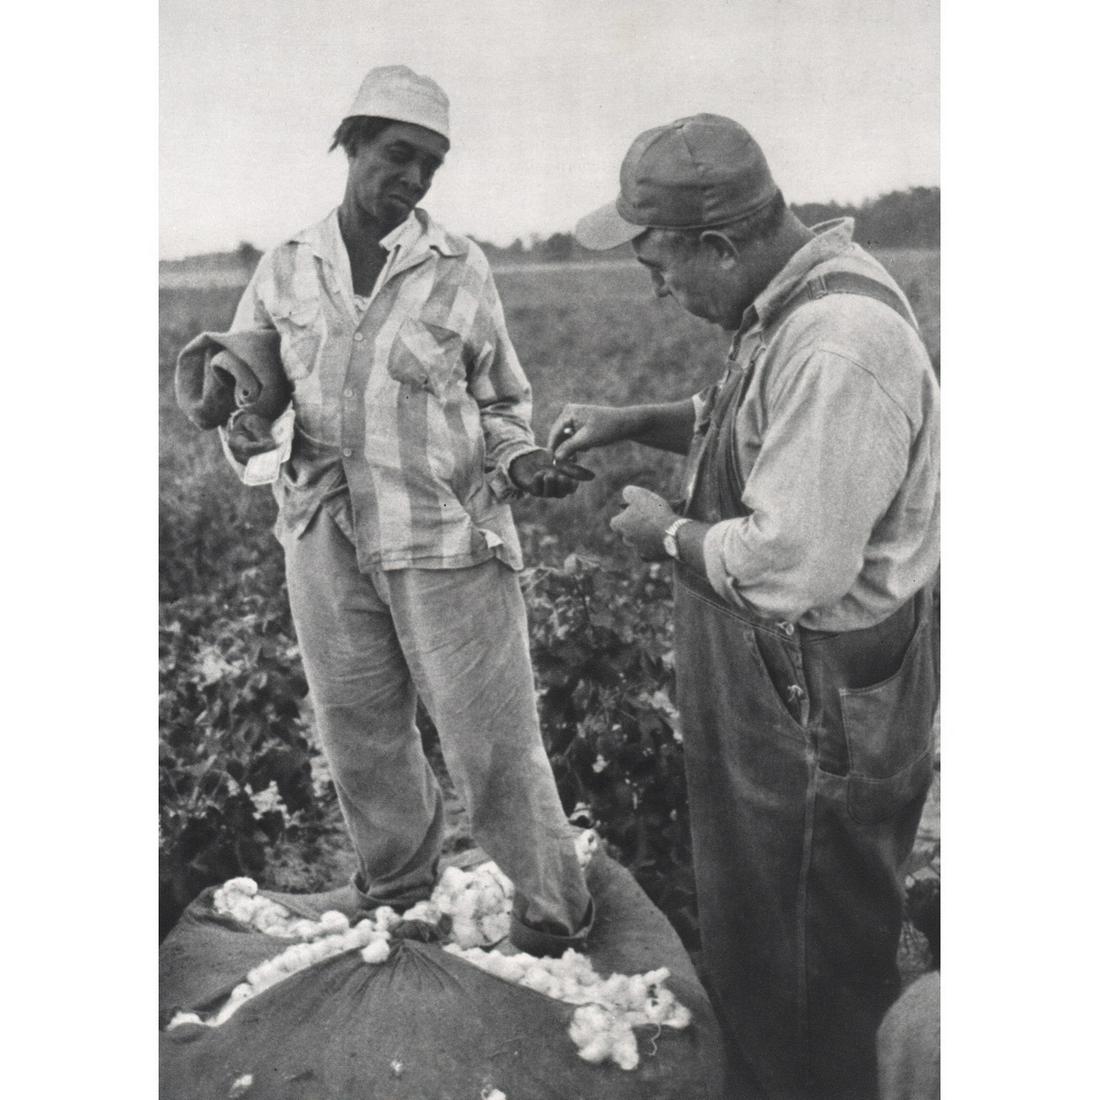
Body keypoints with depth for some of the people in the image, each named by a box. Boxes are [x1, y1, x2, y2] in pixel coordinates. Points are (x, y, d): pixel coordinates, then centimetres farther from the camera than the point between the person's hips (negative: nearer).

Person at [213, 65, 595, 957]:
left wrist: (520, 461, -12)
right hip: (326, 543, 4)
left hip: (449, 540, -3)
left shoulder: (459, 267, -1)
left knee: (493, 748, 2)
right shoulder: (287, 269, 5)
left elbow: (501, 400, 8)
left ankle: (555, 916, 23)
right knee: (360, 740, 18)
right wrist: (250, 428, -10)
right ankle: (395, 884, 43)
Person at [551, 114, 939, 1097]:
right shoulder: (794, 301, 3)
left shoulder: (838, 350, -30)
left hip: (819, 713, -10)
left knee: (810, 969, 13)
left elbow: (790, 568, -33)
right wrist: (631, 421, 8)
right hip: (771, 690, 10)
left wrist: (668, 534, -15)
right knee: (751, 924, 28)